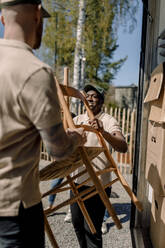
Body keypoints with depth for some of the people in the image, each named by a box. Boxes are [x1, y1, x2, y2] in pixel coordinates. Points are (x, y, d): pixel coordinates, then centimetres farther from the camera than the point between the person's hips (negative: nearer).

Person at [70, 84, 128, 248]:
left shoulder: (109, 121, -11)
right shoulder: (78, 119, 7)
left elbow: (123, 148, -26)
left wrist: (103, 132, -44)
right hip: (77, 181, 6)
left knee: (92, 229, 1)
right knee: (77, 222, 22)